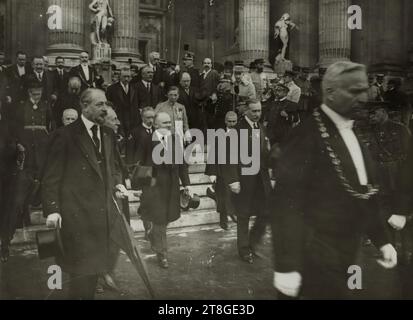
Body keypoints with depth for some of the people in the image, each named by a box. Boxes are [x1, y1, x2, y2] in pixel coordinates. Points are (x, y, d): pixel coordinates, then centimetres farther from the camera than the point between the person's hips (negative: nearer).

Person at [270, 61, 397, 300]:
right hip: (315, 261, -8)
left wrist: (382, 239, 10)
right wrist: (287, 266, -23)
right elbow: (286, 203, -22)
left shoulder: (353, 134, 8)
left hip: (347, 257, 8)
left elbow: (365, 194, 14)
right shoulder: (308, 133, -19)